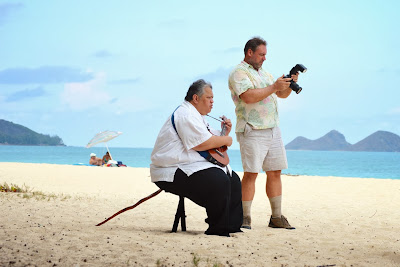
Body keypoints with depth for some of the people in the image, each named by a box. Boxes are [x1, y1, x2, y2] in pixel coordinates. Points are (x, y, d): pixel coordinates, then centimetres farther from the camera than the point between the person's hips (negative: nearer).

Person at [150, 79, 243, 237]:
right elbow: (201, 144, -24)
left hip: (192, 166, 12)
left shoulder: (197, 116, 22)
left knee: (233, 179, 7)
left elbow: (212, 140, 30)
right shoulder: (185, 114, -15)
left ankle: (231, 225, 8)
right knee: (219, 180, -29)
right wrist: (226, 140, -9)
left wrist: (224, 132, 10)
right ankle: (217, 229, -20)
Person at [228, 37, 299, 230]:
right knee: (251, 173, -10)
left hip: (273, 129, 8)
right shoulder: (239, 73, -4)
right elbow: (248, 97, -20)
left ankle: (276, 217, 10)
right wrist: (274, 86, -18)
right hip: (252, 131, -8)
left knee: (275, 172, 6)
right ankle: (245, 218, -5)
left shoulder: (264, 74, 22)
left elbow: (282, 94, 24)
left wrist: (290, 84, 3)